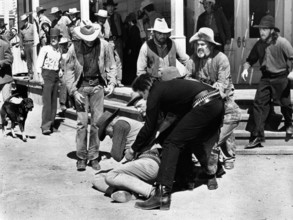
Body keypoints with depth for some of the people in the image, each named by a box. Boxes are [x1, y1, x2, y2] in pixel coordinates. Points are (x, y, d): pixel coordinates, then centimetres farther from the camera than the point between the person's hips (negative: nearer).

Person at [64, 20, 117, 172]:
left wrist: (111, 83, -5)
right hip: (81, 86, -1)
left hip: (97, 86, 1)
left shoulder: (103, 45, -4)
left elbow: (111, 66, 7)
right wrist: (74, 91, -9)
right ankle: (81, 157, 7)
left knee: (97, 122, 2)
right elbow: (68, 70, -1)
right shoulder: (74, 48, -7)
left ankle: (94, 156, 13)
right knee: (82, 122, -4)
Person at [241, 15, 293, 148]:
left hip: (281, 78, -3)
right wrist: (245, 69, -11)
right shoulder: (259, 44, 0)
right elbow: (250, 60, 9)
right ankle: (257, 137, -10)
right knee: (259, 103, -10)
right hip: (265, 78, 3)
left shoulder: (282, 43, -14)